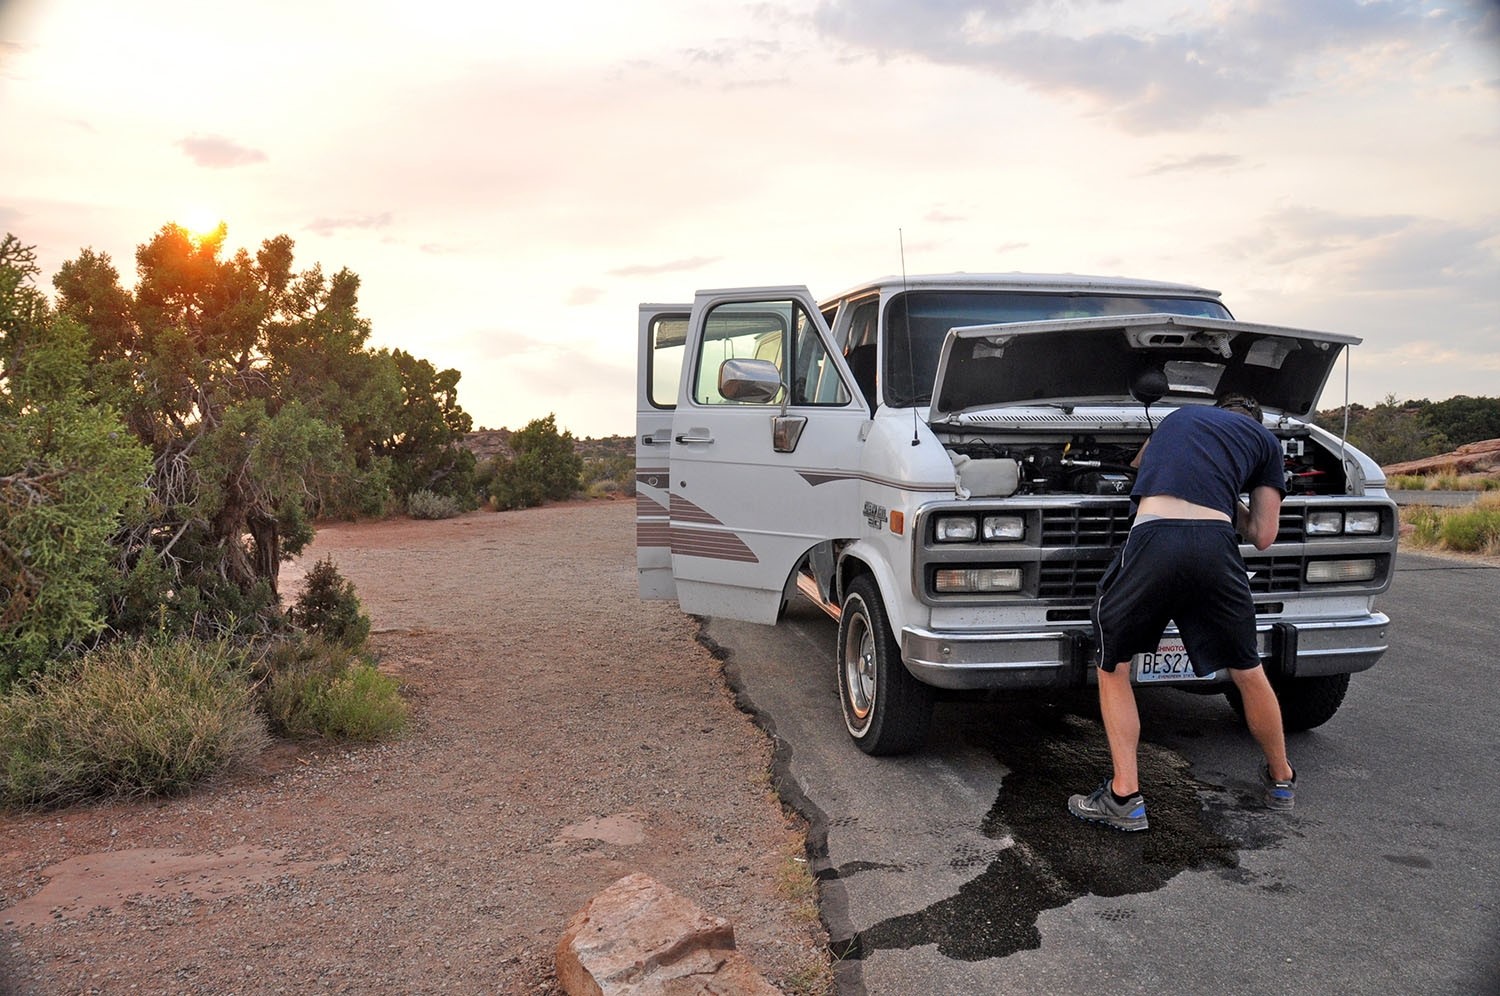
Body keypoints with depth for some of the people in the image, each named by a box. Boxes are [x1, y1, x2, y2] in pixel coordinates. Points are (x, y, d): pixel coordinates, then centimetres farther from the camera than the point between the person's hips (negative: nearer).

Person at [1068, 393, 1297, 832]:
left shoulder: (1179, 416, 32)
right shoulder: (1264, 439, 26)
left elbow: (1138, 463, 52)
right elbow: (1263, 536, 21)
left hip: (1153, 539, -1)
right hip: (1215, 547, 1)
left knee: (1113, 669, 15)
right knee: (1248, 673, 22)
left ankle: (1124, 796, 9)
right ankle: (1281, 779, 43)